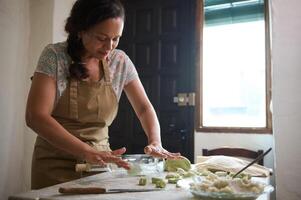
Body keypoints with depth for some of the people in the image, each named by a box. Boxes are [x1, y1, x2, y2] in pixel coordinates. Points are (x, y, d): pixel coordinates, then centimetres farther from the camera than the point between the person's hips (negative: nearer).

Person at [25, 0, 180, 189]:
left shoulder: (121, 62, -3)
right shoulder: (54, 56, -13)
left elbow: (144, 108, 4)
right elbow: (36, 116, -21)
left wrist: (155, 143, -15)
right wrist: (88, 152, -31)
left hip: (101, 162, 3)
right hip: (56, 167, -3)